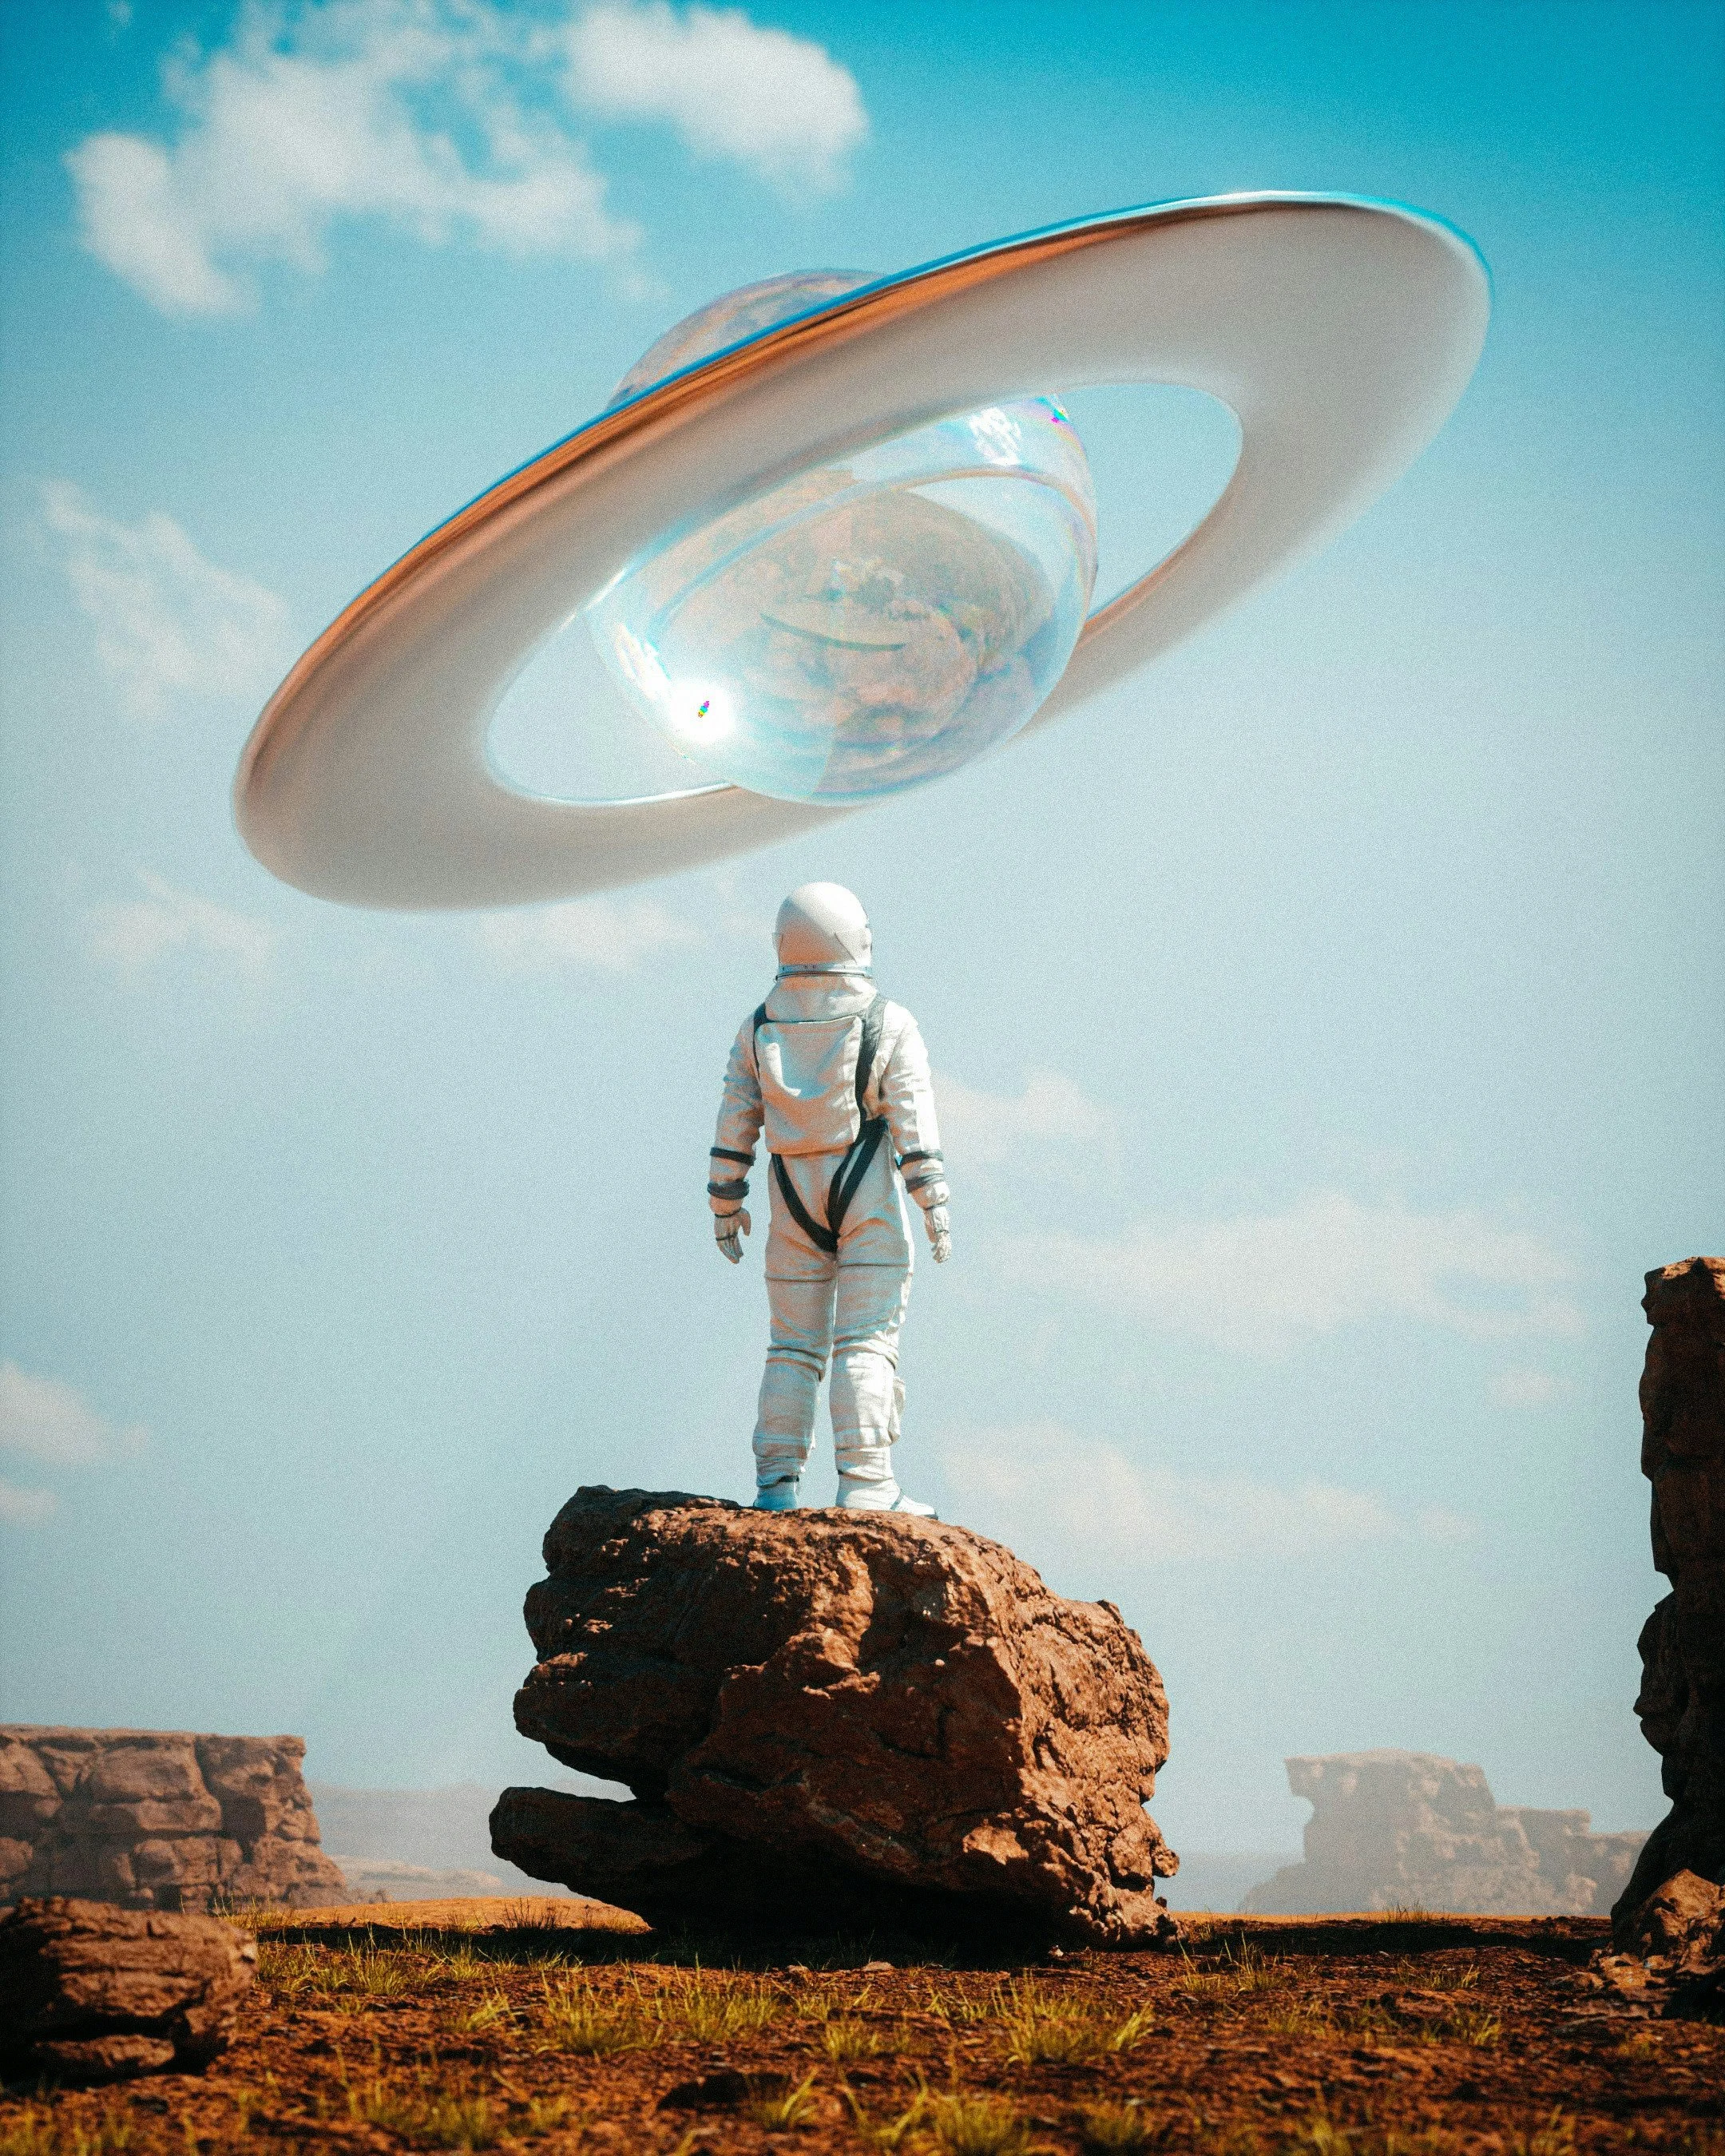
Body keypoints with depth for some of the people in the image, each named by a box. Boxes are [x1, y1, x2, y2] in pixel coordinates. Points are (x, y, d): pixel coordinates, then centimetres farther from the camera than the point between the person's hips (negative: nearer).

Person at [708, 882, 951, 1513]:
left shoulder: (759, 1030, 3)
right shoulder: (888, 1025, -5)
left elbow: (734, 1123, 4)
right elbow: (913, 1119, -9)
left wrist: (725, 1202, 11)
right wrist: (934, 1201, -6)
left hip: (794, 1200, 3)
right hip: (869, 1199, -3)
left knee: (794, 1344, 9)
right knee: (866, 1342, -4)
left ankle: (777, 1484, 6)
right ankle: (865, 1483, -9)